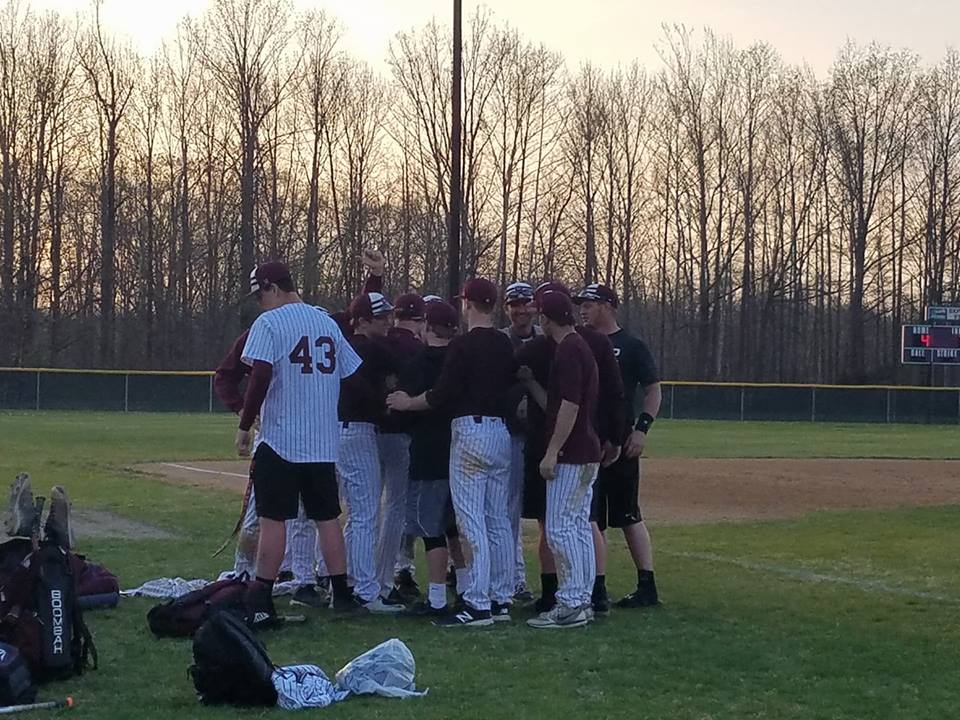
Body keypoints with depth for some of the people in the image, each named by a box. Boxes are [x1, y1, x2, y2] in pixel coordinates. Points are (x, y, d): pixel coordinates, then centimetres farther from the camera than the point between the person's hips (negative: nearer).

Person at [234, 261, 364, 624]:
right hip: (324, 443, 6)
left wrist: (245, 426, -10)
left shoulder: (269, 323, -8)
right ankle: (341, 594, 14)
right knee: (327, 518, 12)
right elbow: (351, 373, 13)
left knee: (273, 519, -3)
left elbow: (260, 377, -17)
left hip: (280, 440, -5)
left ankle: (261, 600, -5)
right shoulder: (327, 322, 11)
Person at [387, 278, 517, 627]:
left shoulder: (463, 345, -11)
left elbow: (442, 395, -13)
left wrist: (408, 403, 3)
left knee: (472, 520, -7)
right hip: (501, 431, 7)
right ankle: (501, 600, 15)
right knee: (498, 520, 12)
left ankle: (477, 604, -10)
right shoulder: (505, 345, 10)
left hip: (470, 431, -7)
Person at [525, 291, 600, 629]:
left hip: (571, 454, -10)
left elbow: (570, 405, -21)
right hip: (585, 453, 10)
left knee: (560, 527, -9)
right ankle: (581, 601, 15)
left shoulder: (568, 350, -15)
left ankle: (570, 604, -8)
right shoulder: (580, 347, 17)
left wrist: (552, 452, -20)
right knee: (579, 526, 12)